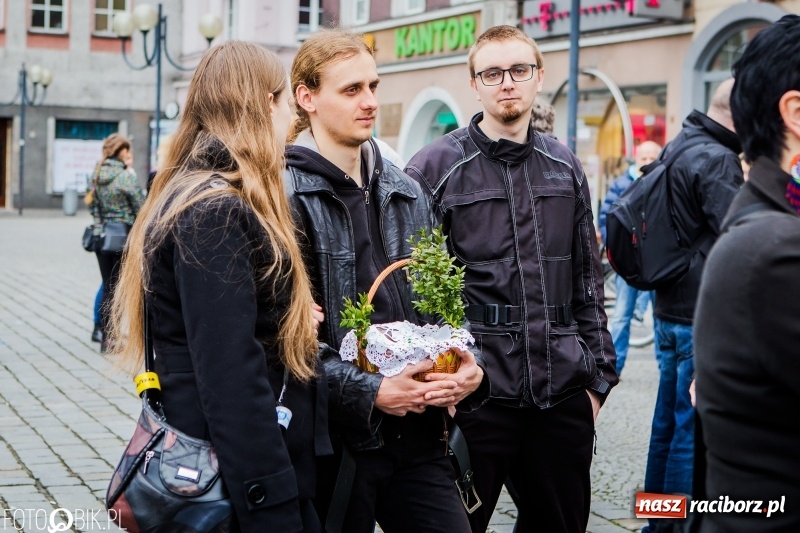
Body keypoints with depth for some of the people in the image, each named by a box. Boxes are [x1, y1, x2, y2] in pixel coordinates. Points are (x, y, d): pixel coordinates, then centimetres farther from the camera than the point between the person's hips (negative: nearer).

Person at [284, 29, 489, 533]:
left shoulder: (407, 194, 11)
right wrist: (368, 391, -19)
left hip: (420, 436, 6)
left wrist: (471, 368, -3)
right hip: (333, 439, -5)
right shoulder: (286, 196, -10)